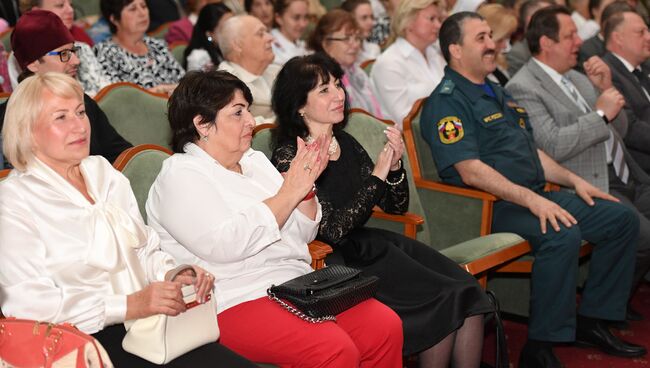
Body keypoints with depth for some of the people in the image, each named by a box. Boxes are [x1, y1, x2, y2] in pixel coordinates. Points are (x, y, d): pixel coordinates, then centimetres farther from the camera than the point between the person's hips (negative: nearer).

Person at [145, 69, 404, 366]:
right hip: (235, 303, -7)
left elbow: (301, 236, 17)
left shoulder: (255, 161, 17)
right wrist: (287, 195, -15)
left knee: (386, 327, -15)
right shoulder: (180, 175, -4)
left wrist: (306, 187, -2)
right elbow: (223, 246, -20)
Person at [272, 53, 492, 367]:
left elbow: (396, 207, 15)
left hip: (370, 242, 7)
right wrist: (377, 176, -18)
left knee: (469, 293, -12)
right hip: (337, 261, -7)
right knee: (446, 301, -18)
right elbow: (333, 230, -18)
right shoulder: (289, 158, -11)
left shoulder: (345, 143, 11)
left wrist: (394, 165, -5)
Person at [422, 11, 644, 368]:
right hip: (489, 207, -10)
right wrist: (531, 200, -26)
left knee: (622, 218, 2)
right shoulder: (447, 102, -9)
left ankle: (590, 321, 10)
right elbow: (470, 170, -20)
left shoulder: (498, 93, 23)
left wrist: (573, 180, 12)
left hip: (536, 197, 10)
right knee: (563, 235, -35)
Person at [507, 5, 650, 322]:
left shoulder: (578, 78, 20)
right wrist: (600, 113, -12)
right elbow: (553, 146, -19)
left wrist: (606, 88, 5)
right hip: (591, 186, -8)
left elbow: (619, 131, 21)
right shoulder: (522, 88, -7)